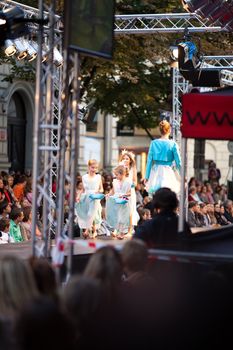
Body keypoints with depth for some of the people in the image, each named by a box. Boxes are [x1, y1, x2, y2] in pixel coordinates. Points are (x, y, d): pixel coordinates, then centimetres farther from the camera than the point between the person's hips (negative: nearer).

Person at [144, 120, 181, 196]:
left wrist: (147, 176, 10)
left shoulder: (154, 143, 1)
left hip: (156, 173, 3)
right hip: (168, 173, -3)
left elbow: (149, 160, 3)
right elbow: (178, 162, -2)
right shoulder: (173, 144, -5)